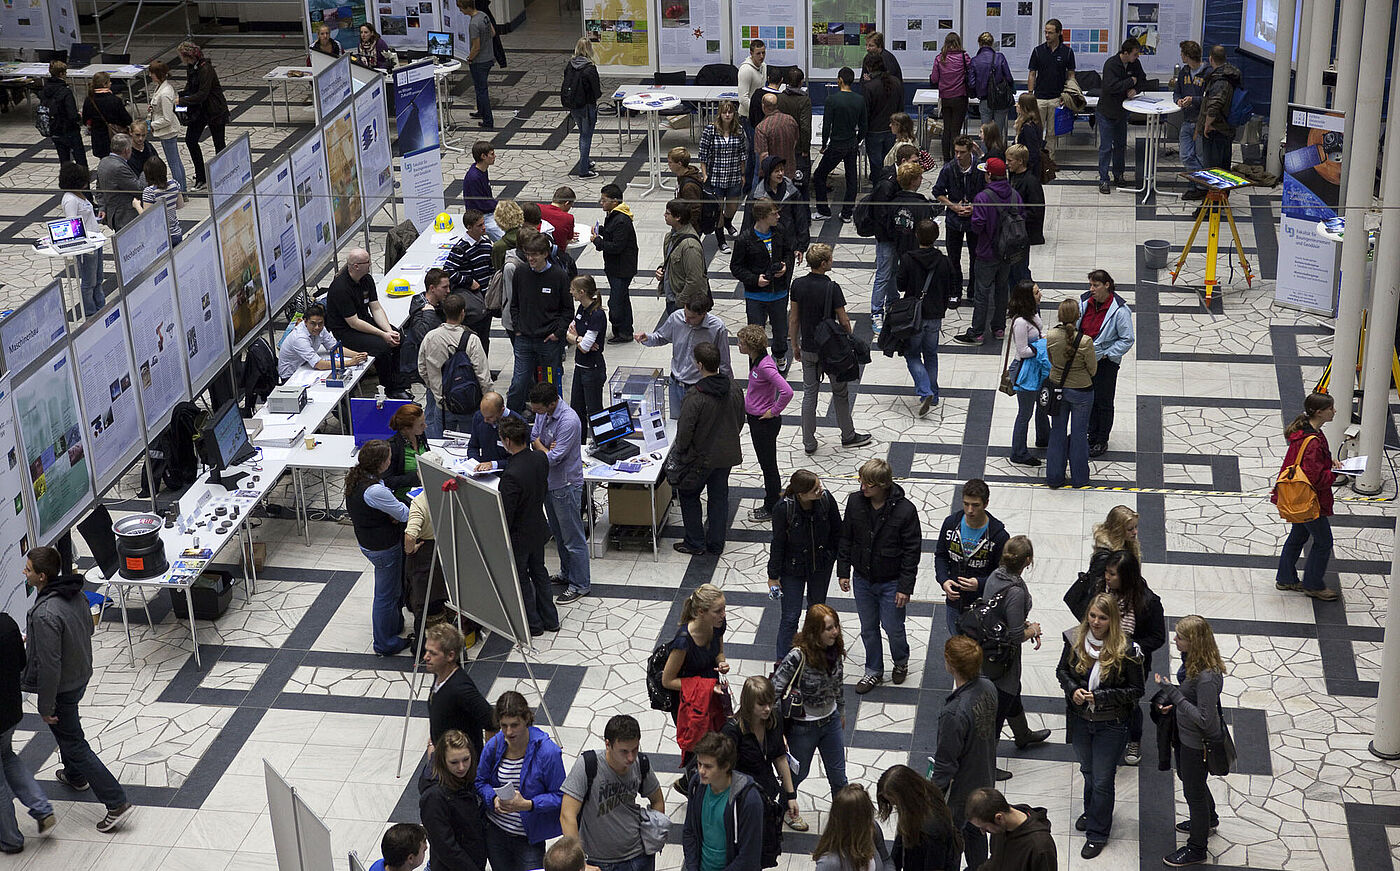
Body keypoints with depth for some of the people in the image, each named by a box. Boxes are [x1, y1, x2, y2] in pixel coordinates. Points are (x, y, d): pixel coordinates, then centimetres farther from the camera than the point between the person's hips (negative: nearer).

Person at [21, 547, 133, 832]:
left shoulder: (45, 615, -34)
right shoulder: (75, 593, -7)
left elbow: (49, 665, -31)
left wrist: (46, 707, -19)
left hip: (62, 688, -9)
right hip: (81, 675, 9)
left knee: (74, 744, 3)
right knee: (68, 732, 32)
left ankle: (117, 803, 4)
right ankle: (75, 776, 55)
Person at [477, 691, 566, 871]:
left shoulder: (547, 751, -20)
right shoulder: (494, 746, -7)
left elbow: (559, 796, -14)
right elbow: (480, 782, 8)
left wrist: (527, 805, -28)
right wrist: (494, 798, -14)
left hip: (529, 838, -4)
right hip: (495, 832, 4)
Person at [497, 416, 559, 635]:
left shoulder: (511, 476, -34)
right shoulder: (541, 459, -11)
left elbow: (505, 516, -26)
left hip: (520, 536, -7)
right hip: (539, 526, 7)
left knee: (520, 578, 15)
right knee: (538, 571, 25)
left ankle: (533, 624, 30)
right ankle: (550, 619, 37)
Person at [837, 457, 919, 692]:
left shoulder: (905, 510, -21)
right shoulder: (855, 501, -10)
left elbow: (912, 550, -14)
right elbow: (846, 538, 4)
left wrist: (905, 587, -14)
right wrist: (843, 571, 4)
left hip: (891, 582, -4)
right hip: (862, 579, 4)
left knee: (893, 628, 8)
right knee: (868, 629, 16)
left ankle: (901, 662, 38)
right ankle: (874, 672, 35)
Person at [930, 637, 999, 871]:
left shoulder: (954, 713, -37)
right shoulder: (988, 688, -13)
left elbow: (945, 765, -26)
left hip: (960, 791, -8)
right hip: (985, 780, 8)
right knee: (974, 830, 30)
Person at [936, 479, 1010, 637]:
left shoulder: (999, 535, -17)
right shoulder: (951, 523, -6)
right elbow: (940, 555, 7)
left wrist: (980, 584, -28)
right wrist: (943, 580, -12)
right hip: (953, 605, 4)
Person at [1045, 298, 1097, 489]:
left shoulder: (1050, 337, -16)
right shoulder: (1085, 341, -26)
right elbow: (1093, 370, -13)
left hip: (1057, 387, 3)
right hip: (1081, 392, -3)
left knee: (1057, 432, 19)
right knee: (1079, 434, 15)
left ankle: (1054, 477, 27)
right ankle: (1079, 478, 30)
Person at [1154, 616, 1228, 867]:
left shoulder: (1207, 678, -36)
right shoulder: (1191, 658, -8)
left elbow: (1204, 719, -32)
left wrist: (1173, 694, -33)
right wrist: (1172, 703, -5)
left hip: (1197, 741, -9)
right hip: (1185, 734, 9)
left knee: (1194, 791, 12)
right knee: (1187, 777, 31)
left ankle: (1196, 849, 34)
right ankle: (1208, 820, 58)